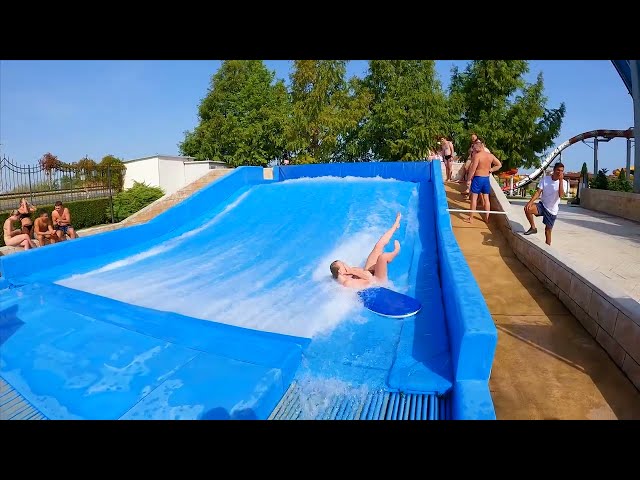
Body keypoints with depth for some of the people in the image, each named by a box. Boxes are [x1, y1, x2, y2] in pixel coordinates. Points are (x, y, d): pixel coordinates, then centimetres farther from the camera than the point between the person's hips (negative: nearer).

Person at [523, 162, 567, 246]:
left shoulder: (563, 182, -8)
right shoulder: (545, 178, -5)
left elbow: (561, 195, -24)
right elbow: (538, 192, -11)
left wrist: (561, 180, -27)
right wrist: (530, 202, -27)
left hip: (552, 210, 0)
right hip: (542, 205, 1)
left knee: (548, 230, 5)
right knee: (528, 208, -30)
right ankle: (533, 228, -9)